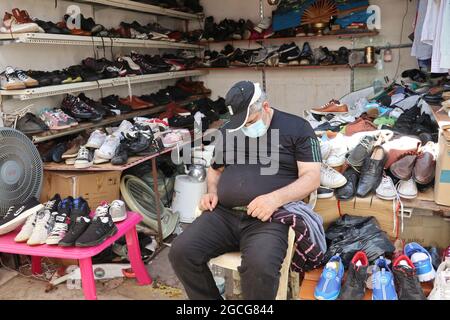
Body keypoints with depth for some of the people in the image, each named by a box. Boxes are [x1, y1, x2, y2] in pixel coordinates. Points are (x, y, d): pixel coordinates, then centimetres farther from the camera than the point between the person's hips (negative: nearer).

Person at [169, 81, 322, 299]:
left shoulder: (297, 128, 4)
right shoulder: (228, 131, 19)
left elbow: (312, 177, -3)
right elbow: (214, 169, 29)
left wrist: (276, 198, -19)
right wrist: (212, 192, 6)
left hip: (268, 219, -4)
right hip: (223, 214, 5)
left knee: (260, 267, -34)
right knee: (180, 252, -16)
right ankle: (209, 298, 7)